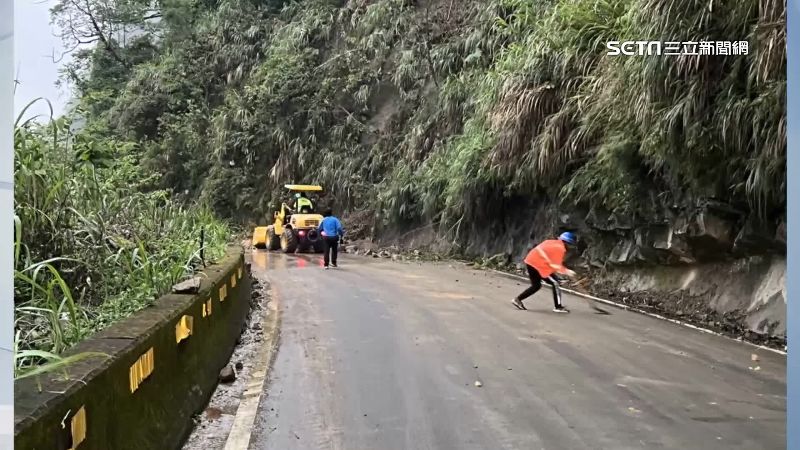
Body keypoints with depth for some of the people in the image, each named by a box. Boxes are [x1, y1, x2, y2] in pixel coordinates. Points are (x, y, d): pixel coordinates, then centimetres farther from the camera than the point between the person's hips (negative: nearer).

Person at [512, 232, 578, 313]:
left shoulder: (552, 243, 15)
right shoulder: (560, 248, -10)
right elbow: (556, 266, -15)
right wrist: (566, 271, -2)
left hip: (530, 262, 9)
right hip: (538, 265, -9)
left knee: (536, 285, 20)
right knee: (555, 283, 0)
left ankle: (518, 299, 18)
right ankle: (558, 307, 2)